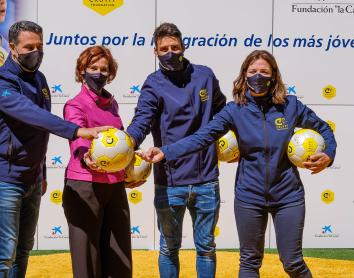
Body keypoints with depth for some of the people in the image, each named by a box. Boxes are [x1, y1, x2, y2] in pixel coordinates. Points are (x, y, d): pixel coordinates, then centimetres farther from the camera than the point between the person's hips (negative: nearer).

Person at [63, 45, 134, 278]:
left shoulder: (112, 103, 14)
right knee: (87, 257, -3)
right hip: (85, 187, -7)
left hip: (116, 186, 7)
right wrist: (86, 158, -46)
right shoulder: (76, 106, -7)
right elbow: (78, 140, -27)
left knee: (120, 259, 9)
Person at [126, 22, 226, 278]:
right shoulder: (154, 84, -5)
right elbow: (142, 120, -24)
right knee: (169, 247, 11)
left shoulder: (204, 75, 4)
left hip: (206, 181, 2)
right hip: (169, 183, -2)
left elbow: (221, 112, 22)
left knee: (206, 246, 14)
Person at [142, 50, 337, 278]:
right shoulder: (235, 110, -5)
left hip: (288, 196, 0)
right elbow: (201, 137, -15)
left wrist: (328, 156, -8)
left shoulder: (290, 106, -4)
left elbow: (323, 129, 10)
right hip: (250, 197, 1)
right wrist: (165, 153, -28)